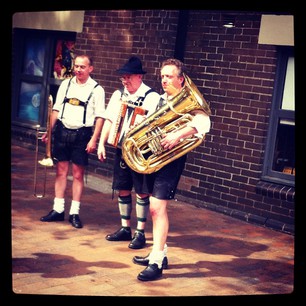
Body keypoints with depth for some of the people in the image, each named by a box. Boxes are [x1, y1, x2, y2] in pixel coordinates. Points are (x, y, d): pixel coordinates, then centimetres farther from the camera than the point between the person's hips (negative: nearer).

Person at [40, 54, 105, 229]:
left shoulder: (96, 90, -4)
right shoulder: (66, 84, 7)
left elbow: (100, 117, -7)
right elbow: (57, 109, 10)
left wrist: (94, 139, -14)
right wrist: (49, 131, 7)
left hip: (82, 134, -3)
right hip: (62, 130, 3)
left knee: (78, 174, 3)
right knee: (61, 171, 8)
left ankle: (75, 213, 12)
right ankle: (58, 210, 17)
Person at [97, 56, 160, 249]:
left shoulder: (152, 97, -9)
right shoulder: (118, 95, 10)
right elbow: (109, 120, 13)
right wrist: (102, 143, 9)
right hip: (121, 149, 6)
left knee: (142, 192, 1)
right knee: (123, 190, 13)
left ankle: (140, 233, 11)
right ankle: (125, 229, 26)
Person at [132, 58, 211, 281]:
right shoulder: (161, 100, 14)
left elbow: (203, 121, -29)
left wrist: (178, 135, -41)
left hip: (171, 158, -8)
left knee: (158, 207, -14)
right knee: (156, 208, 14)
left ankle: (157, 262, -10)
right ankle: (160, 253, 27)